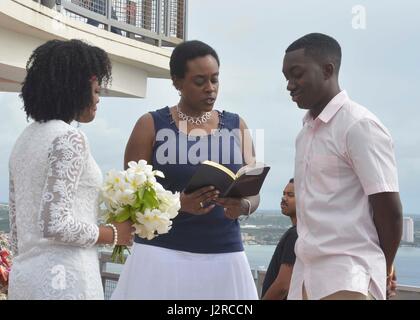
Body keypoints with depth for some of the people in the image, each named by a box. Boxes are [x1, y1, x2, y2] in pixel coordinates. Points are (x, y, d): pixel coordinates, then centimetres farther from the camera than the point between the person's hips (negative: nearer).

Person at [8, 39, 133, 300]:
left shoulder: (27, 138, 11)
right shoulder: (69, 138, -14)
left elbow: (17, 224, 15)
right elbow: (55, 225, -21)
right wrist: (113, 234, -8)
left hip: (23, 272, 8)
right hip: (63, 277, -8)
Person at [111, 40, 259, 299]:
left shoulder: (236, 127, 9)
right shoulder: (151, 126, 0)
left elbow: (253, 192, 9)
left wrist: (243, 206, -14)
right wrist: (178, 203, -21)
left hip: (224, 258, 3)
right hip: (162, 256, -2)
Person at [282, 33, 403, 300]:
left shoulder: (359, 125, -12)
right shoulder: (307, 131, 14)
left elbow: (389, 210, -11)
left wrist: (382, 271, 1)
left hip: (347, 275, -8)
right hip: (306, 272, 8)